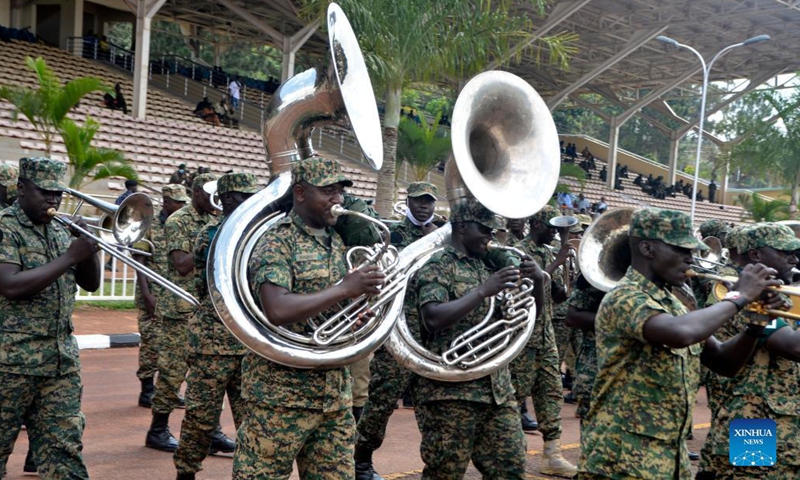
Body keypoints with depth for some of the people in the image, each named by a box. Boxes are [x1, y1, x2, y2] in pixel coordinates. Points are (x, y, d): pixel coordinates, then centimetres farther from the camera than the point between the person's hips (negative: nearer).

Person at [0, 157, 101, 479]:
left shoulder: (59, 230, 13)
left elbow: (91, 283, 15)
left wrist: (88, 245, -2)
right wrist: (69, 257, -18)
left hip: (62, 359, 6)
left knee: (65, 451, 6)